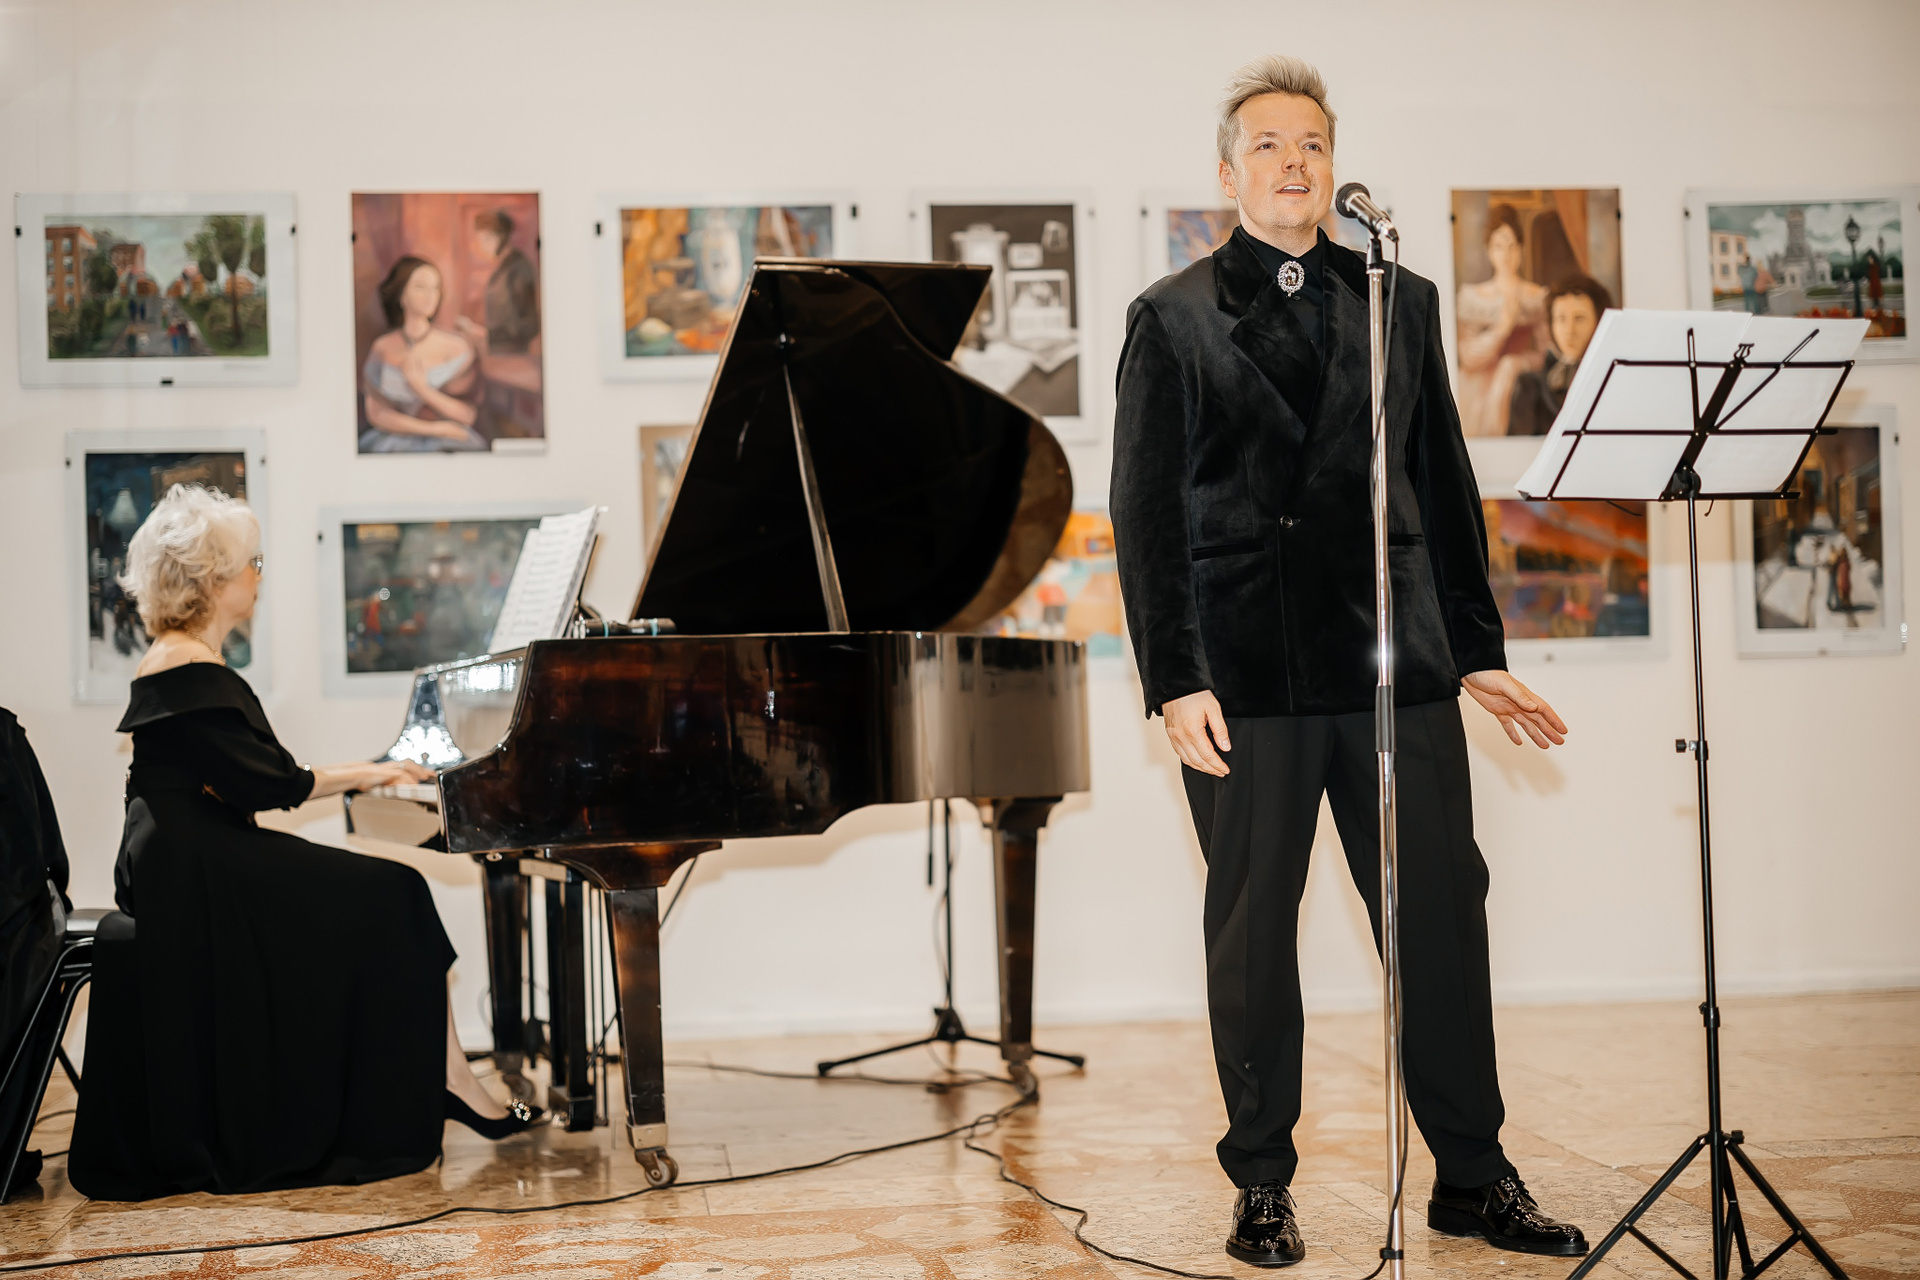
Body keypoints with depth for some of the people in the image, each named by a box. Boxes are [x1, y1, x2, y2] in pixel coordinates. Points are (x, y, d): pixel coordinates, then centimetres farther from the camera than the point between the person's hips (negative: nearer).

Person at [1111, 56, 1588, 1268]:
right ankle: (1263, 1189, 17)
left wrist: (1479, 651, 10)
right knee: (1252, 936, 5)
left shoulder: (1402, 303, 14)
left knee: (1445, 912, 4)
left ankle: (1473, 1177, 18)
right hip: (1247, 673, -2)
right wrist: (1176, 680, -8)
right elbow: (1147, 512, 0)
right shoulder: (1172, 318, 6)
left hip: (1397, 665, 3)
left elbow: (1445, 486, 14)